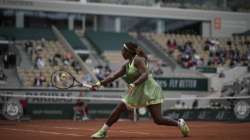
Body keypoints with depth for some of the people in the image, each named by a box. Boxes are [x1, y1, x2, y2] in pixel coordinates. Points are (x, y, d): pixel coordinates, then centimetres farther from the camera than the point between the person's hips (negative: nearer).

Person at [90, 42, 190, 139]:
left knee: (158, 120, -13)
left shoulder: (138, 59, -14)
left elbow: (145, 75, -26)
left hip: (148, 91, -8)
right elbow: (114, 75, 10)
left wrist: (133, 84, -39)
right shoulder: (127, 64, 11)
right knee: (118, 109, 0)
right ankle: (103, 131, 5)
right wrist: (100, 83, 2)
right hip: (137, 92, 8)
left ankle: (179, 123, 8)